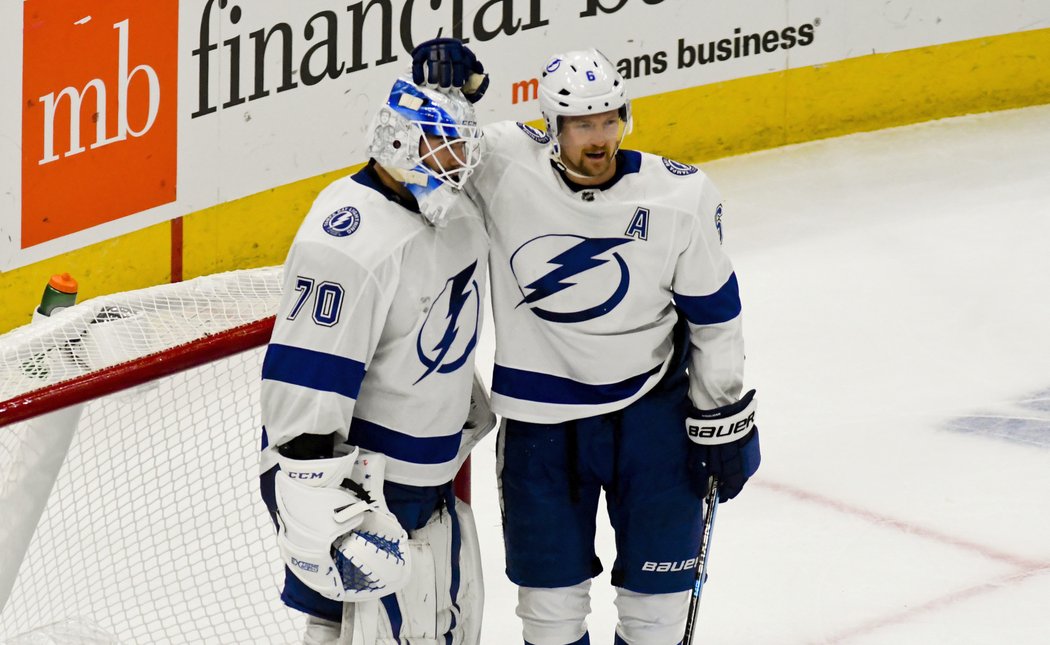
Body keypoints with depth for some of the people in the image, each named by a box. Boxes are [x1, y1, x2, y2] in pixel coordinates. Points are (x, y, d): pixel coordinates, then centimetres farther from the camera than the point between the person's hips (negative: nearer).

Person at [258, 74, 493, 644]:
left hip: (426, 474, 10)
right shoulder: (350, 241, -24)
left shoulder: (453, 213, 6)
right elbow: (306, 380, -28)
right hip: (351, 475, -9)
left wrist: (472, 414, 31)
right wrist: (319, 504, -31)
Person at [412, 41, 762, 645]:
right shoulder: (504, 166, -15)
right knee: (551, 595, 11)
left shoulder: (682, 198, -12)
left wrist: (726, 421, 2)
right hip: (540, 414, 0)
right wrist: (441, 89, -22)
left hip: (652, 407, 0)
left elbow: (715, 316, -2)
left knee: (658, 596, 10)